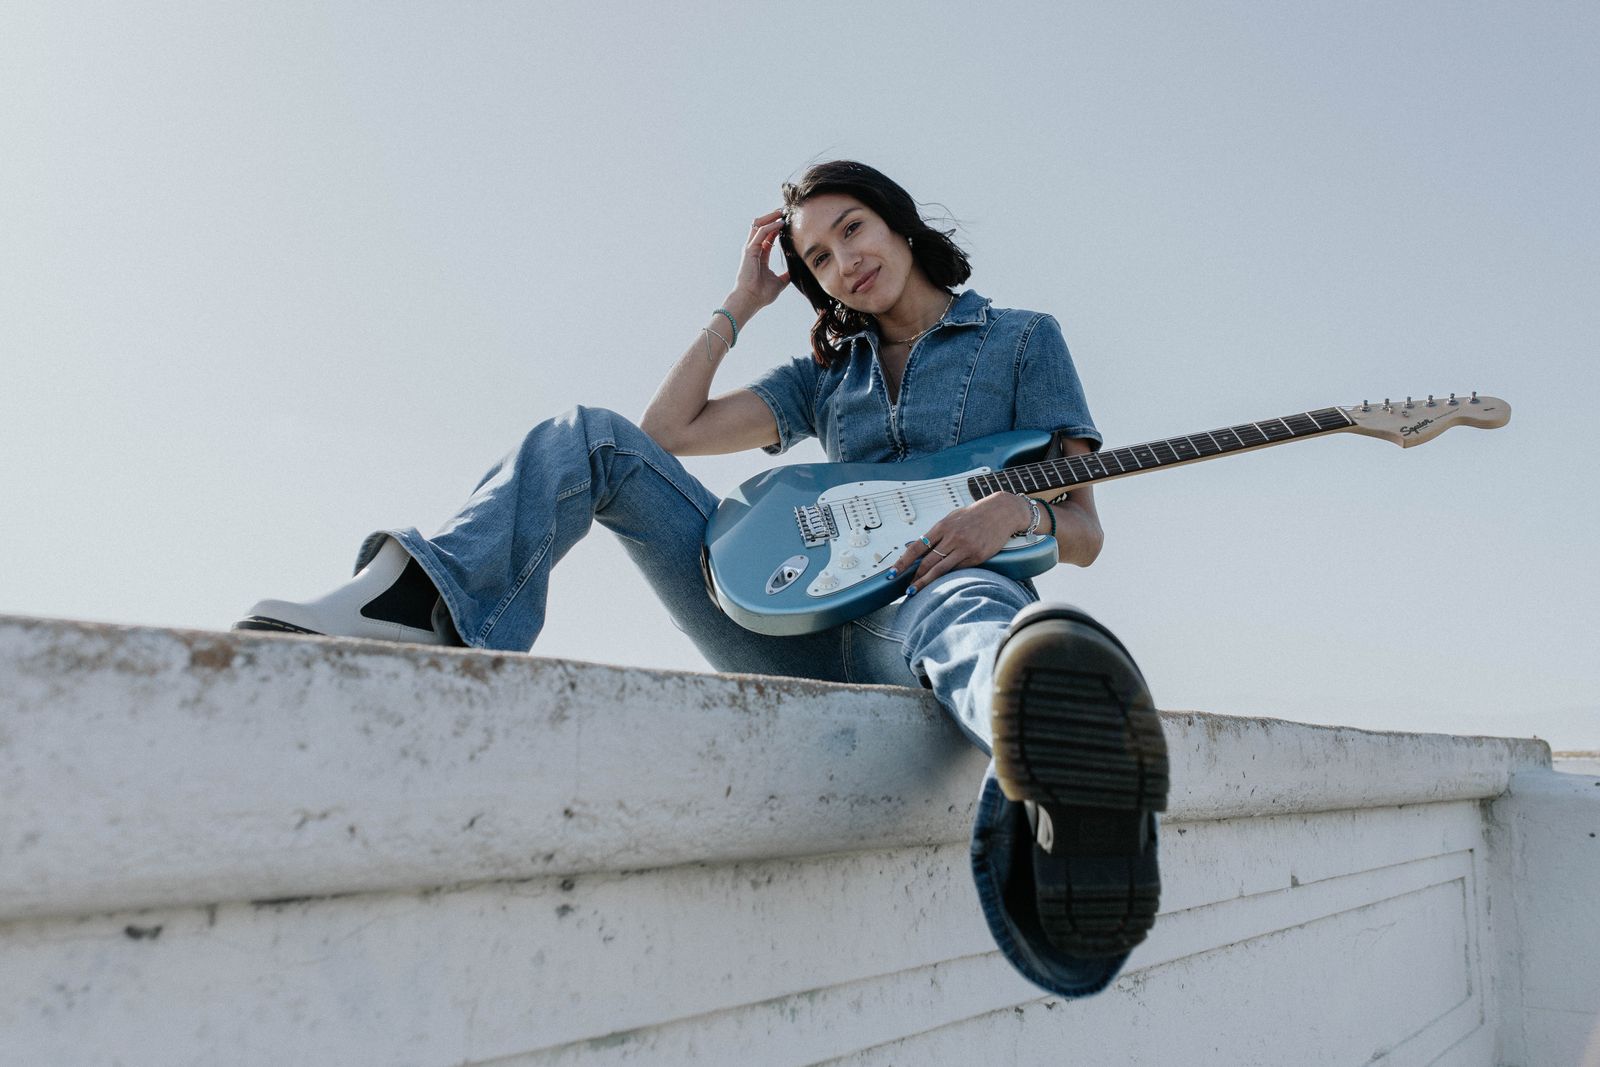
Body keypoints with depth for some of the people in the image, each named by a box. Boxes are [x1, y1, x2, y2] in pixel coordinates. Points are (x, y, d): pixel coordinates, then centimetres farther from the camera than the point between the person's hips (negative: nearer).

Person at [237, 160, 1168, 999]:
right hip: (803, 633, 5)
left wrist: (1020, 510, -20)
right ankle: (409, 606, -30)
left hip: (916, 613, -4)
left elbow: (1085, 532, 4)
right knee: (595, 441, -6)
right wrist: (740, 306, 17)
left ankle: (1067, 807, -81)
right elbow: (670, 430, 13)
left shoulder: (1023, 339, 14)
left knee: (968, 609, -45)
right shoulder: (828, 370, 24)